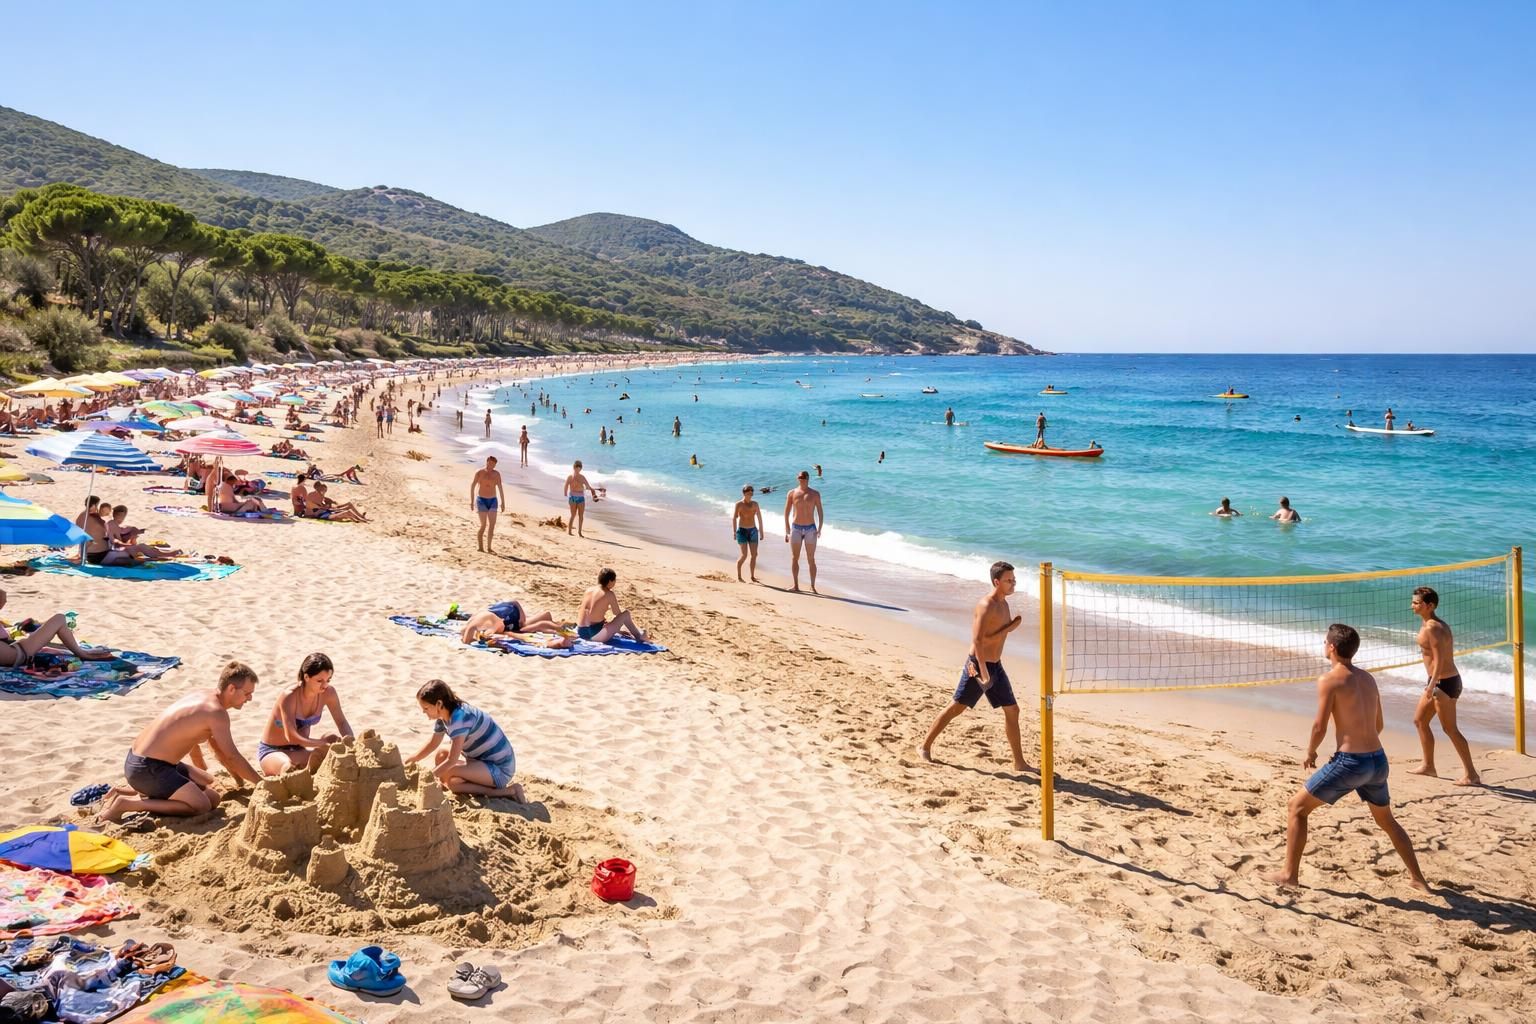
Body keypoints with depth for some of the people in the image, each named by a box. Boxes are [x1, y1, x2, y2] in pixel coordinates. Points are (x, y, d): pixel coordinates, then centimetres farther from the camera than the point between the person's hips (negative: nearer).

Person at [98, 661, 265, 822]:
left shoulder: (201, 695, 11)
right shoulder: (216, 712, -18)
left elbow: (218, 747, 23)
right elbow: (232, 757, -13)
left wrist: (240, 780, 29)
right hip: (147, 768, -10)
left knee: (209, 785, 22)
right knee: (202, 805, -16)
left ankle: (130, 791, 17)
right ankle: (127, 804, -13)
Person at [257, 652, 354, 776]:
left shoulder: (328, 693, -13)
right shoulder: (289, 697, -28)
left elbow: (342, 722, -2)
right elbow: (291, 737, -36)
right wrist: (325, 743, -44)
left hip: (299, 749, 5)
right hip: (271, 751, -5)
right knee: (289, 768, -39)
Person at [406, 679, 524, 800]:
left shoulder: (460, 718, -25)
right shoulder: (443, 717, 3)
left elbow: (451, 760, -24)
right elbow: (432, 744, 22)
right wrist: (412, 760, 15)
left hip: (500, 768, -10)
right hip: (483, 760, 10)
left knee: (447, 774, -24)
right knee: (442, 755, 7)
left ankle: (508, 791, -16)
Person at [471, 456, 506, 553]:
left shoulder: (497, 474, 4)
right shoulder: (479, 472, -6)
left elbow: (500, 488, 11)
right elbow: (472, 486, -3)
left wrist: (503, 502, 10)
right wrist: (471, 500, -8)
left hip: (492, 501, 4)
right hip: (481, 500, -4)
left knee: (492, 524, -3)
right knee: (483, 525, -9)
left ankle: (488, 547, 5)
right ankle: (479, 546, 5)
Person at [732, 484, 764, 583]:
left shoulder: (755, 504, 9)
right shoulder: (739, 504, -5)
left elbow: (759, 518, 15)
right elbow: (734, 518, -12)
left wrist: (761, 531, 14)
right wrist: (735, 532, -21)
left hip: (753, 530, 5)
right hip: (742, 530, -5)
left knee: (754, 555, 1)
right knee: (744, 555, -11)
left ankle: (752, 577, 10)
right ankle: (738, 577, 1)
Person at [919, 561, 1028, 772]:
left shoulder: (1003, 604, 11)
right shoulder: (986, 606, -18)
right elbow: (977, 640, -25)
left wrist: (1011, 626, -13)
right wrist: (983, 671, -29)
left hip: (995, 666, 9)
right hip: (978, 664, -9)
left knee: (1012, 711, 9)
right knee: (955, 708, -2)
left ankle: (1019, 762, 17)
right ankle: (925, 746, 10)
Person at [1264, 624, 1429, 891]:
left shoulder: (1329, 680, -10)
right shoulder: (1368, 678, 12)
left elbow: (1319, 727, -13)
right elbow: (1378, 725, 19)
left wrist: (1310, 753, 5)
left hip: (1350, 762, -7)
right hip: (1378, 760, 7)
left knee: (1296, 807, 7)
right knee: (1386, 820, 29)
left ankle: (1289, 874, 7)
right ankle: (1418, 879, 36)